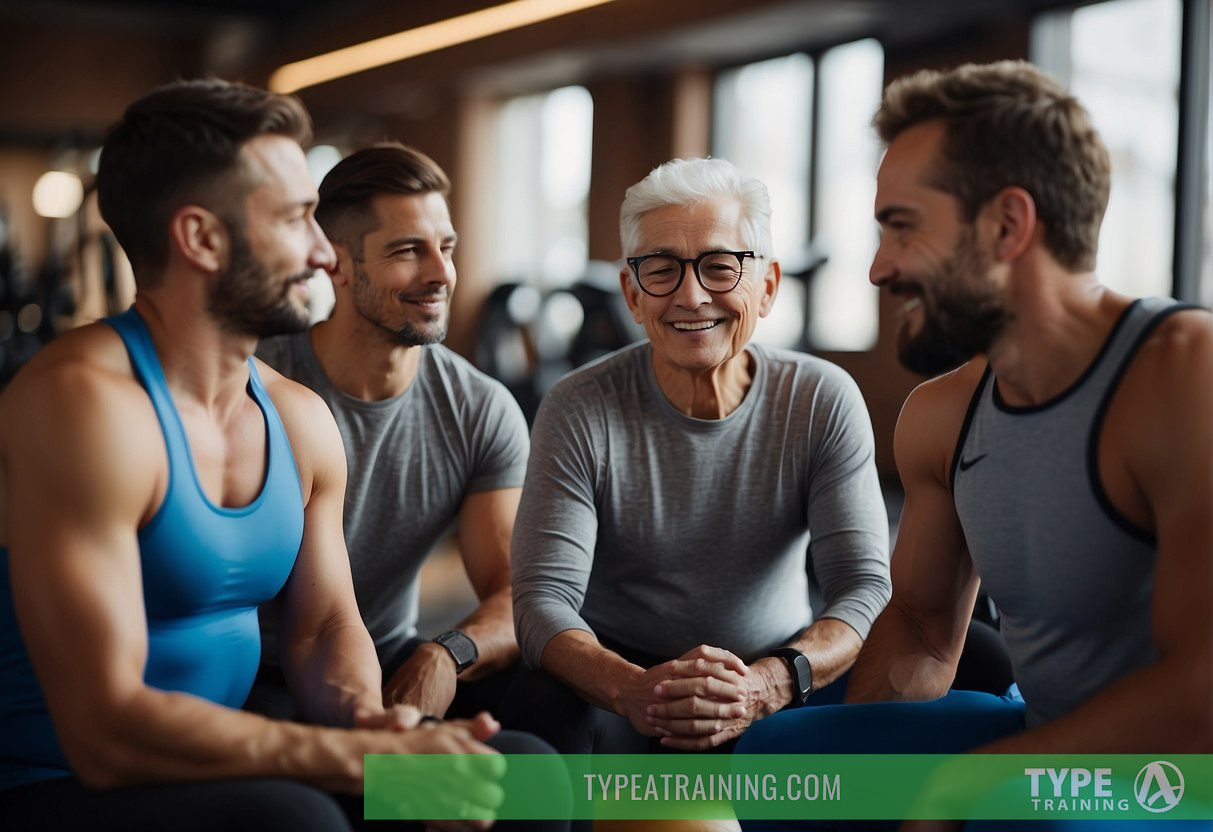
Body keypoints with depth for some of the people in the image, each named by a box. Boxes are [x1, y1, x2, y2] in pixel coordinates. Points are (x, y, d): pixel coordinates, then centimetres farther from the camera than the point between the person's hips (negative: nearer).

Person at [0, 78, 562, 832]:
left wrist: (365, 717, -14)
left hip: (212, 769, 7)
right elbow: (107, 730, -26)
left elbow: (327, 626, 9)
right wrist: (372, 756, -26)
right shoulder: (87, 401, -21)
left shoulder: (300, 419, 5)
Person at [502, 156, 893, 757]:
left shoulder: (823, 402, -4)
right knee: (542, 708, -34)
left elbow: (864, 586, -11)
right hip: (619, 679, -1)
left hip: (781, 690, 2)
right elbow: (543, 599, -15)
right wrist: (631, 688, -38)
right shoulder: (579, 412, -8)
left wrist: (769, 684, -33)